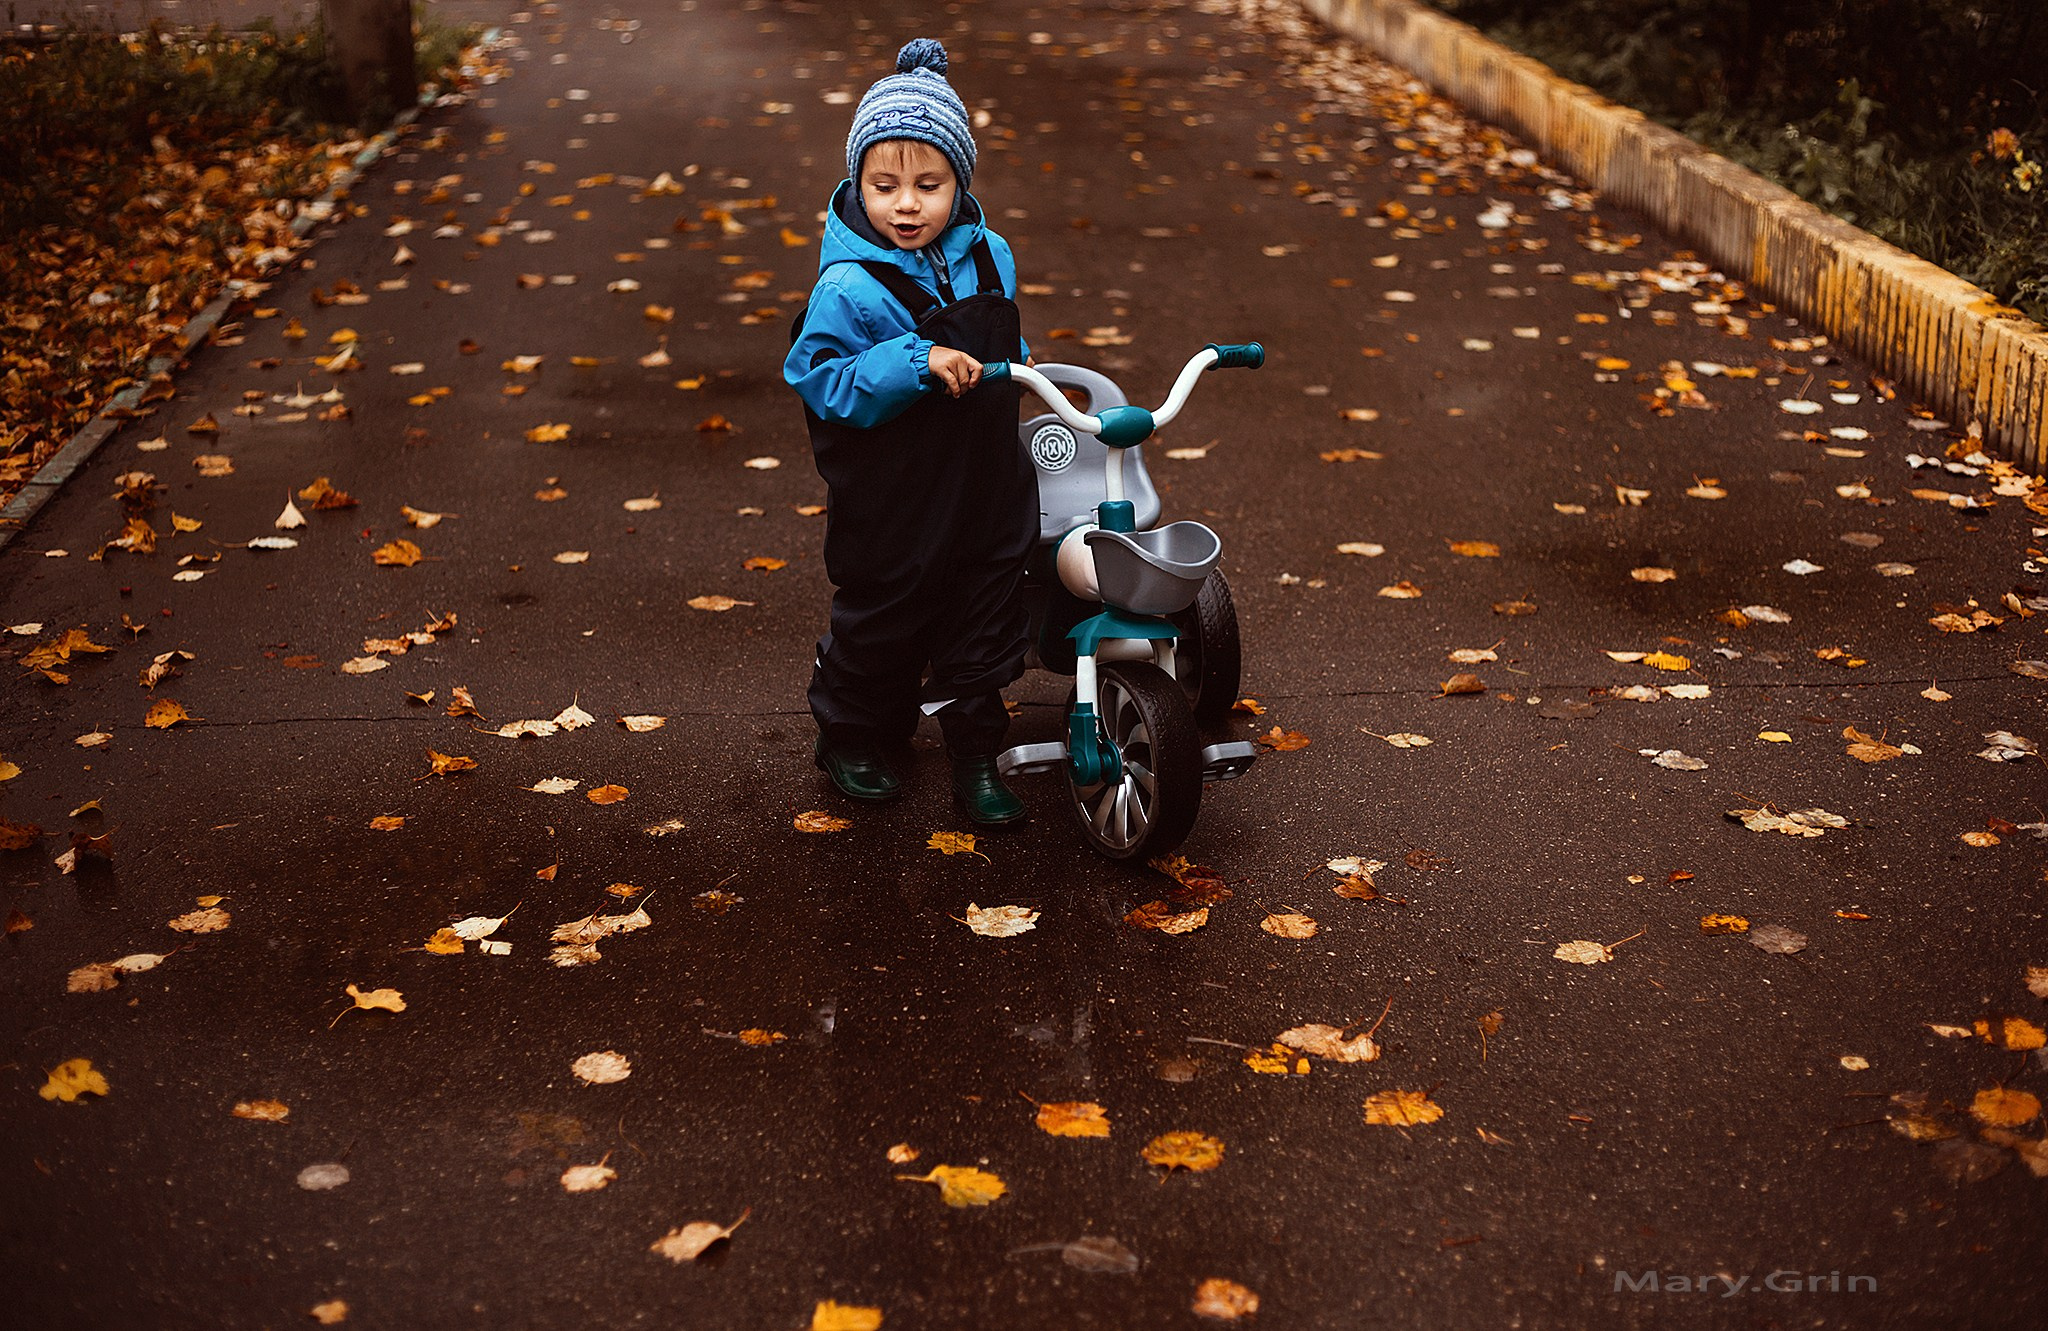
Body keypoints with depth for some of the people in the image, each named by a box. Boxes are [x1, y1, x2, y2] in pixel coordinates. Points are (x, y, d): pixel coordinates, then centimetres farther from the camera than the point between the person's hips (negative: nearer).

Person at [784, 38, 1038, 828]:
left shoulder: (988, 257, 2)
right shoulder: (849, 287, -19)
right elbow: (819, 379, -24)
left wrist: (1013, 364, 10)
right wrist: (915, 363, -31)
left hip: (986, 489, 5)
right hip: (890, 502, -5)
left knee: (987, 615, 12)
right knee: (880, 622, 10)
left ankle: (976, 757, 28)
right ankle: (853, 740, 34)